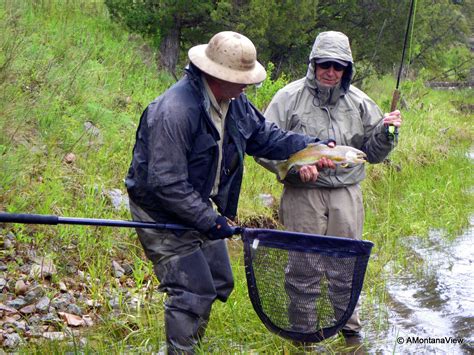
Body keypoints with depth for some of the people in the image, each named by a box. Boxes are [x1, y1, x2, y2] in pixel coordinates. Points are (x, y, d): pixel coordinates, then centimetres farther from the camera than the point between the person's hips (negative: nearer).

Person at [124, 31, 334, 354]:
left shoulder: (234, 102, -3)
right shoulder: (174, 111, -32)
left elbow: (264, 136, 9)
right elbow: (166, 184, -31)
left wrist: (310, 147, -4)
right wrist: (210, 221, -28)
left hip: (199, 205, 9)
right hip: (162, 215, -9)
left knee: (218, 283, 18)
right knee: (192, 293, -10)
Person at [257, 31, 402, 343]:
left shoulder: (358, 102, 9)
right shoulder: (290, 97, -2)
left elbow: (372, 152, 15)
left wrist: (386, 133, -5)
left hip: (347, 194, 3)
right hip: (303, 195, -3)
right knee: (303, 266, 2)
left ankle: (350, 328, 27)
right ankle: (303, 329, 19)